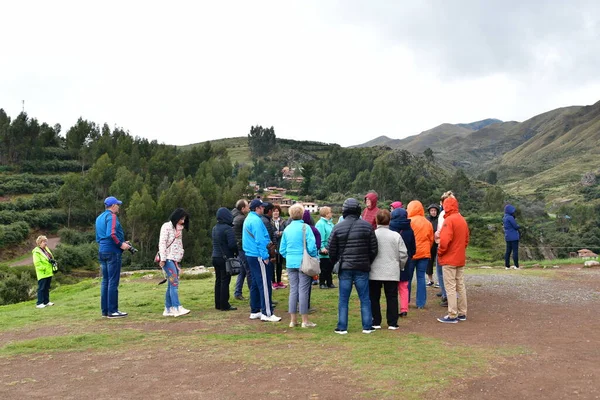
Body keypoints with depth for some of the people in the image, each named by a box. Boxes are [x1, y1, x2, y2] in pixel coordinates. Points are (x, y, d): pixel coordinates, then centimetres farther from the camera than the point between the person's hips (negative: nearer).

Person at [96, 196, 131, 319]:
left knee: (105, 281, 11)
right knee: (113, 282, -5)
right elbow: (111, 234, -24)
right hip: (112, 252, -9)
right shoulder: (112, 216, -10)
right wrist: (121, 244, -12)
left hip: (102, 252, 9)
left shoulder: (99, 218, 18)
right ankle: (112, 311, -3)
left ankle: (105, 310, 14)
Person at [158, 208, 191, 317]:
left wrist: (180, 257, 14)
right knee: (174, 283, -16)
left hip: (176, 259, 7)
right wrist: (162, 259, -15)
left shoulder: (179, 229, 21)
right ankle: (177, 308, -21)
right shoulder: (167, 226, -3)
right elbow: (162, 243, -9)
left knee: (171, 285, 5)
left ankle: (168, 309, 8)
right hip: (168, 259, -7)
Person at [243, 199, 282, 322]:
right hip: (258, 256, -10)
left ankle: (255, 311, 20)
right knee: (264, 285, -7)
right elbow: (260, 240, -20)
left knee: (255, 284, 14)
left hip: (250, 255, 10)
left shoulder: (249, 219, 16)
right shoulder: (256, 220, -16)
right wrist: (265, 256, -17)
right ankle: (267, 313, -4)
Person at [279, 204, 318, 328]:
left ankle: (293, 319, 17)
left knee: (293, 290, 11)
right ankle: (305, 320, 7)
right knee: (303, 290, 1)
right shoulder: (305, 227, -8)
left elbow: (282, 249, 10)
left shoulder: (287, 229, 8)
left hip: (290, 263, 5)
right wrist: (314, 258, 1)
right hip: (303, 263, -5)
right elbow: (311, 246, -14)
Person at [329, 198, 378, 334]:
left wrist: (336, 264, 15)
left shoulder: (338, 227, -4)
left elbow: (331, 250, 0)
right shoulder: (367, 226, -2)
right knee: (365, 299, 9)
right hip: (362, 268, 0)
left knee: (343, 300, 7)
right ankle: (367, 327, 13)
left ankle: (342, 327, 10)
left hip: (344, 268, 0)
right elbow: (374, 249, 1)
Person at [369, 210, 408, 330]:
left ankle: (376, 322, 12)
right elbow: (403, 255, -1)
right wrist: (400, 266, 16)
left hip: (374, 273, -1)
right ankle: (392, 323, 11)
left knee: (374, 298, 10)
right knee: (392, 298, 9)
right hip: (392, 272, 1)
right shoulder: (396, 236, -4)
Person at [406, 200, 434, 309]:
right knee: (421, 277, 7)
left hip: (411, 253, -3)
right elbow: (431, 239, 11)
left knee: (408, 277, 8)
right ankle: (421, 303, 7)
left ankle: (406, 301, 13)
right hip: (424, 253, 3)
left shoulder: (409, 221, -9)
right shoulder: (427, 223, 6)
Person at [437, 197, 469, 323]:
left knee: (450, 287, -5)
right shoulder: (463, 220, 11)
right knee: (461, 286, 12)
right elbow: (466, 239, 16)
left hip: (449, 259, -8)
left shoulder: (449, 220, -15)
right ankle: (462, 313, 18)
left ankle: (452, 315, -3)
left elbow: (444, 240, -23)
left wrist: (440, 252, -8)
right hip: (461, 259, 8)